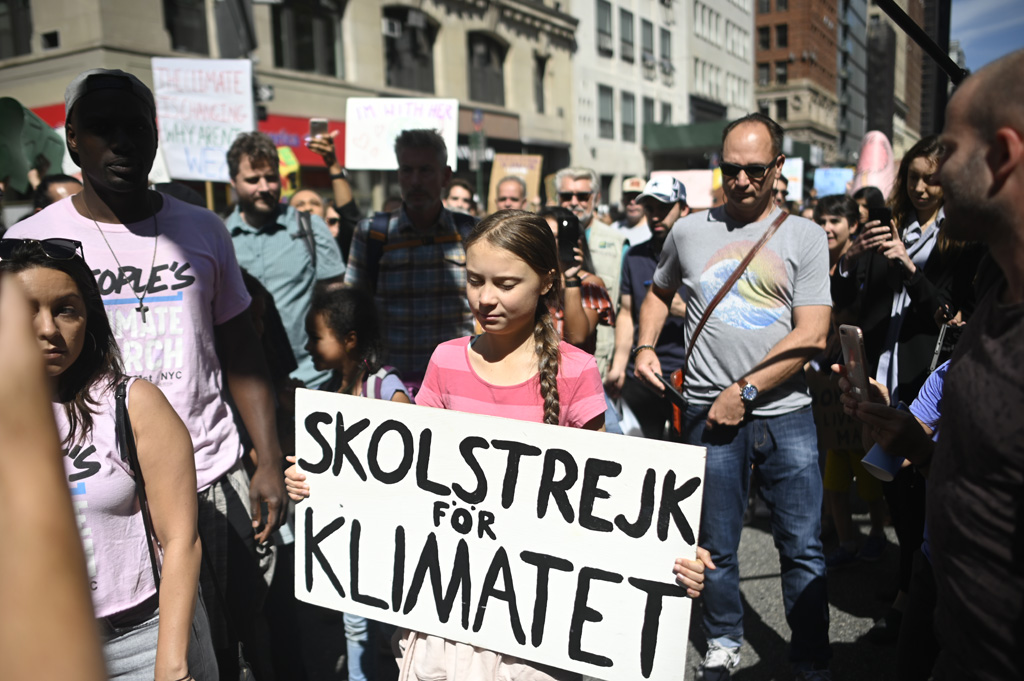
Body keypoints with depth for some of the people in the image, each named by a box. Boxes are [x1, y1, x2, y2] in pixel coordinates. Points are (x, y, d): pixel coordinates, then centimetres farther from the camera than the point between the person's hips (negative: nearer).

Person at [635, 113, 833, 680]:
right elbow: (658, 292, 23)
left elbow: (811, 337, -6)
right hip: (710, 414, 1)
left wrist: (744, 391, -12)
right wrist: (645, 346, 5)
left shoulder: (805, 236, 1)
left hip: (785, 412, -1)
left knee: (802, 547, 6)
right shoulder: (689, 231, 7)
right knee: (716, 546, 12)